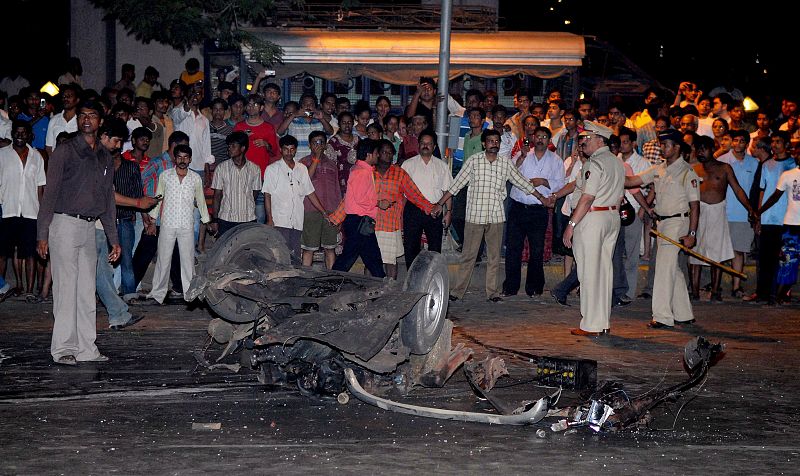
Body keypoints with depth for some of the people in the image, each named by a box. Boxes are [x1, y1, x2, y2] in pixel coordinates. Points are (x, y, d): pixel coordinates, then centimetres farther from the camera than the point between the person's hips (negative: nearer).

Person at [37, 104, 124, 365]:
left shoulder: (106, 158, 16)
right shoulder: (65, 151, -1)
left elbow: (108, 201, 20)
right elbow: (50, 193, -5)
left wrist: (114, 240, 16)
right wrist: (42, 234, -11)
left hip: (89, 227, 5)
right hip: (65, 224, -5)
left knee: (87, 290, 5)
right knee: (66, 288, -7)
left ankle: (86, 348, 9)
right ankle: (63, 349, -3)